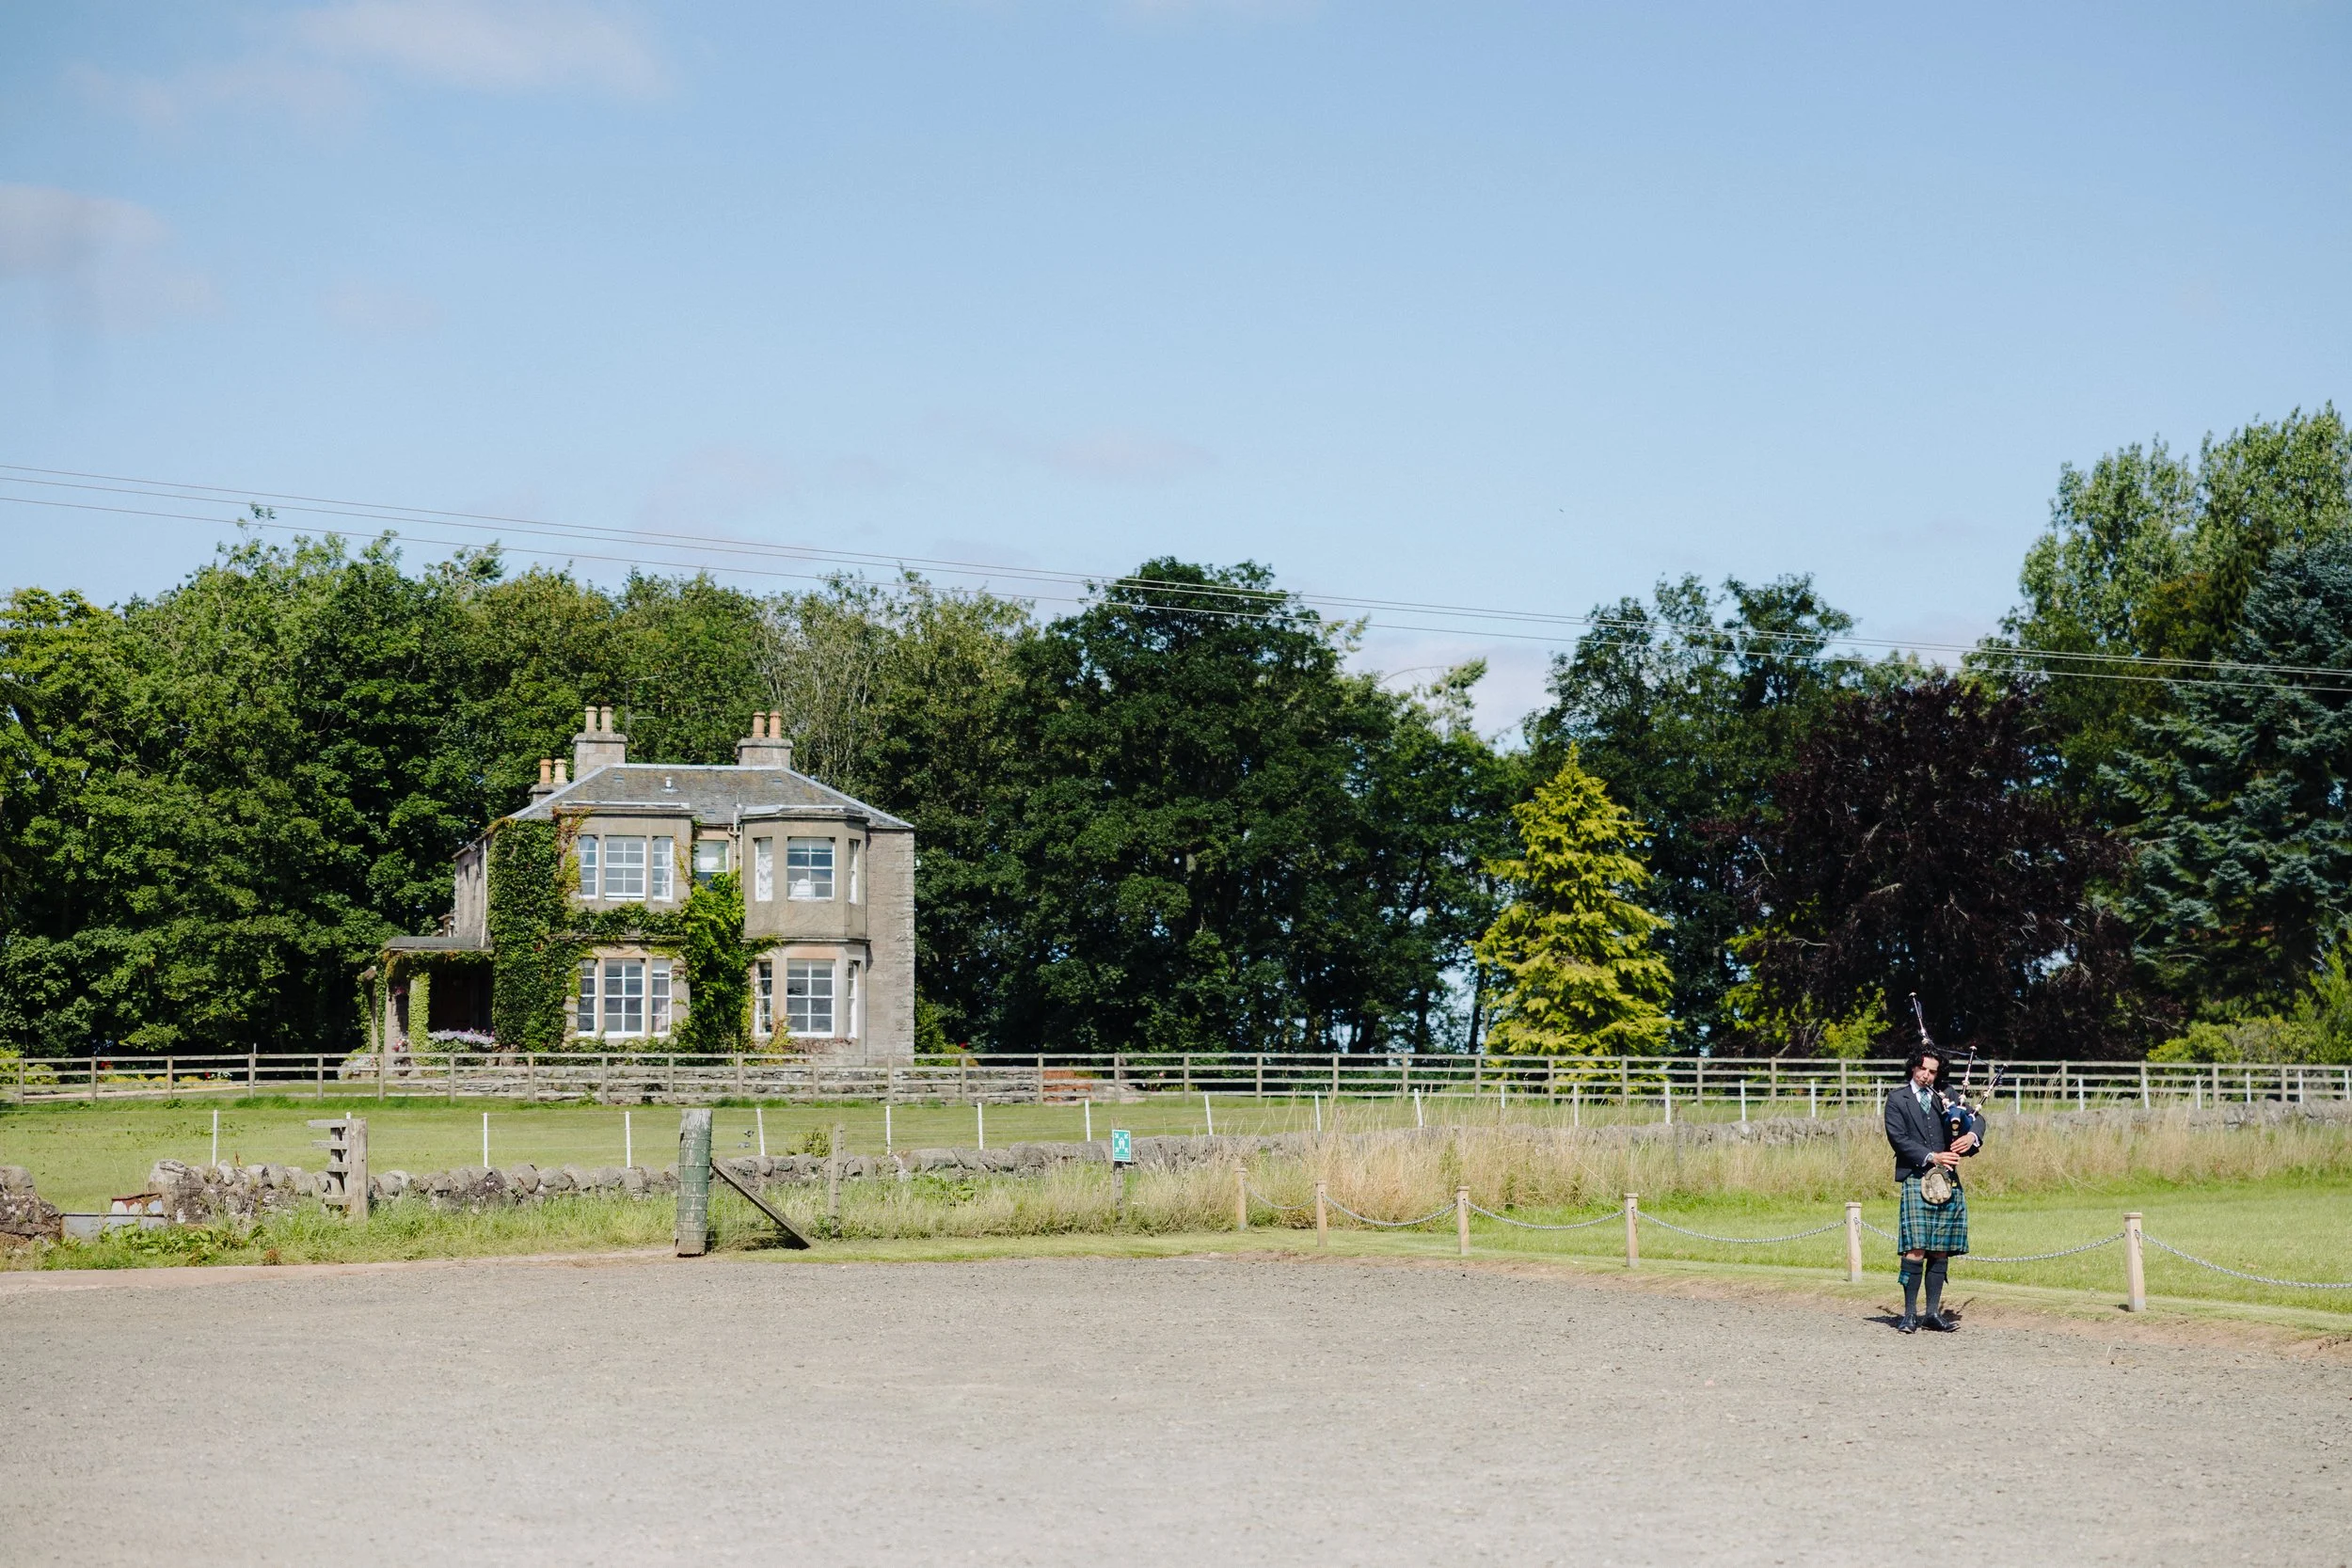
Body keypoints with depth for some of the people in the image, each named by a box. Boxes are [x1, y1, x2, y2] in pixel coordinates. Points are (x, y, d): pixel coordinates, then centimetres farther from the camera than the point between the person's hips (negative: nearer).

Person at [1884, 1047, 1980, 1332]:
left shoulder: (1944, 1097, 18)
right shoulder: (1897, 1098, 7)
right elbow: (1897, 1137, -4)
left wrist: (1971, 1137, -10)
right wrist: (1931, 1157, -13)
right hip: (1915, 1178, -4)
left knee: (1941, 1250, 4)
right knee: (1916, 1249, -12)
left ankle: (1933, 1312, 9)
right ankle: (1910, 1314, -9)